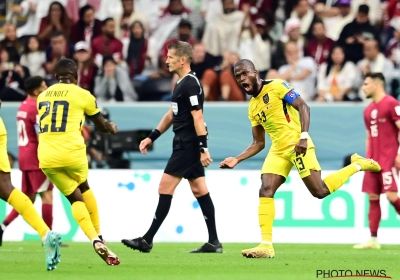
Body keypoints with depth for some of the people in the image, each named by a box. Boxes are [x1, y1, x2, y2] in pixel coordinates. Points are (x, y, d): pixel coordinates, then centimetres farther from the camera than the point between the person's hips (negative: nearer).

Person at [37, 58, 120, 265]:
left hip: (47, 158, 3)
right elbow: (102, 126, 15)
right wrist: (112, 127, 39)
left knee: (75, 197, 13)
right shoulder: (82, 95, 3)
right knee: (84, 189, 25)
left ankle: (96, 240, -4)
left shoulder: (43, 96, 16)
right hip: (72, 152, -3)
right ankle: (98, 234, 23)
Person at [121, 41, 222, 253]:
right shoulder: (181, 83, 16)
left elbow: (198, 117, -20)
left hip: (188, 145, -10)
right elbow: (172, 114, 24)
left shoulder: (190, 84, -15)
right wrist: (152, 137, 23)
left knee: (165, 188, -7)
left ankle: (147, 240, -5)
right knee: (199, 190, 8)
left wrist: (203, 148, -24)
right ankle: (213, 242, 8)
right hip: (185, 144, 10)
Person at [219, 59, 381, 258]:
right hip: (278, 151, 7)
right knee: (265, 191, -11)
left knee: (320, 191, -9)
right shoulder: (253, 107, 15)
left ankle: (357, 166, 14)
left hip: (296, 145, -7)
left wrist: (303, 137, -22)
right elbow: (258, 143, 19)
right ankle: (266, 245, -14)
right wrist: (236, 160, 7)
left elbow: (303, 107, -11)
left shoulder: (276, 87, -5)